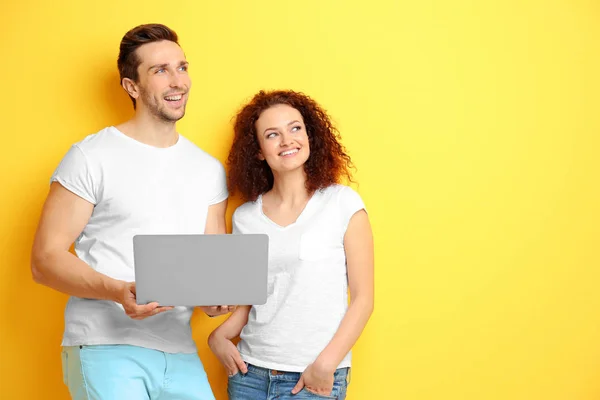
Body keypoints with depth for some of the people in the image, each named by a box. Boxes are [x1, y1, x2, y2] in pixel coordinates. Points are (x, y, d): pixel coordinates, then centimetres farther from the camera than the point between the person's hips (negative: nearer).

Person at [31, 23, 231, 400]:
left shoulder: (210, 171, 13)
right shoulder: (93, 157, -4)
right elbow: (45, 259, -7)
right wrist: (118, 291, -22)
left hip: (179, 353, 5)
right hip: (106, 345, -5)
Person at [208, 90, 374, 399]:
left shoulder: (342, 203, -5)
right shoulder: (245, 217, 4)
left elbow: (362, 299, -5)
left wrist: (326, 364, -13)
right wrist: (219, 335, -3)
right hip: (250, 373, 3)